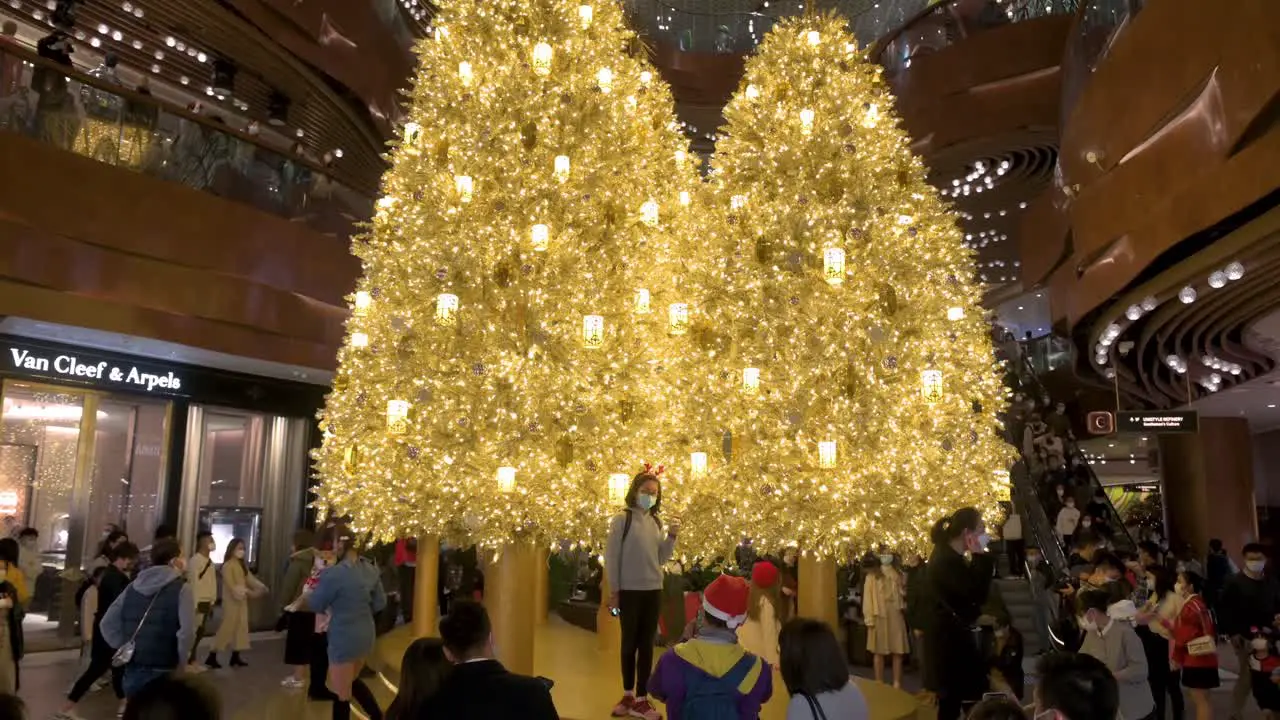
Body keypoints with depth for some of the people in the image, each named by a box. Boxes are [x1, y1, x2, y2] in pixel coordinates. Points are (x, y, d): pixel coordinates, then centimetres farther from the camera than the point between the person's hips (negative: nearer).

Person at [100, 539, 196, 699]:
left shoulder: (133, 586, 10)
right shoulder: (181, 589, -10)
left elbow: (107, 623, 11)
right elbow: (186, 632, -19)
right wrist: (179, 663, -6)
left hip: (132, 670, 6)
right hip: (163, 673, -6)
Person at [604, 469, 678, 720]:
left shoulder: (656, 523, 8)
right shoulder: (622, 519, -7)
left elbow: (661, 559, 8)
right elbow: (611, 557, -7)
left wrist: (671, 537, -5)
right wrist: (613, 590, -8)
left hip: (653, 591, 4)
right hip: (629, 590, -4)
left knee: (647, 644, 7)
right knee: (630, 642, 8)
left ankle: (641, 699, 15)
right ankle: (628, 695, 22)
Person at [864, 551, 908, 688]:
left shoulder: (898, 575, 13)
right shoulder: (872, 575, 2)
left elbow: (903, 594, 15)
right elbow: (868, 597, -3)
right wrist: (869, 618, -10)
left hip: (896, 616, 3)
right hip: (879, 617, -3)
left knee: (898, 651, 2)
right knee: (879, 651, 0)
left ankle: (897, 683, 9)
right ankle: (879, 683, 7)